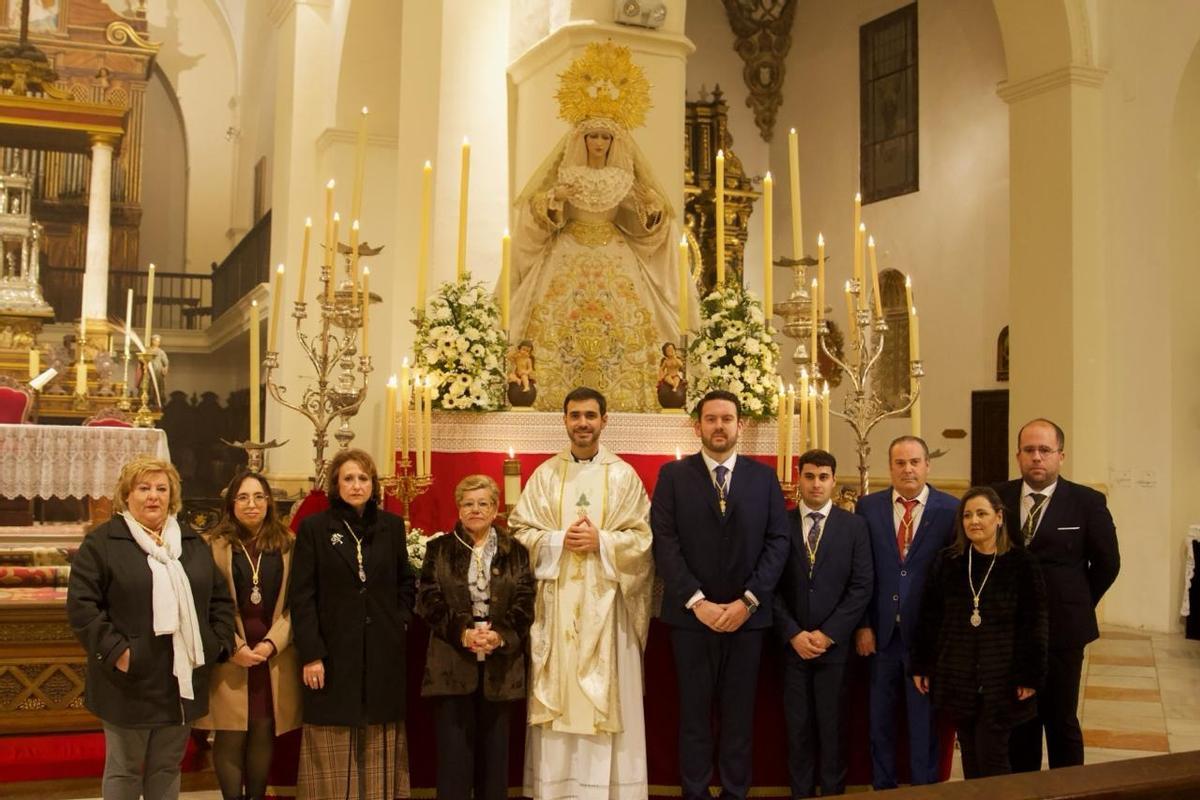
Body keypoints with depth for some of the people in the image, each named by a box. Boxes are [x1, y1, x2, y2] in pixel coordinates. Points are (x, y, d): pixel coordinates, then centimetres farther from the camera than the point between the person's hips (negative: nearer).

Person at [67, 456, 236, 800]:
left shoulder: (193, 543, 12)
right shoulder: (101, 542, -5)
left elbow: (221, 598, 15)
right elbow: (81, 604, -11)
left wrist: (218, 642, 2)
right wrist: (114, 650, -18)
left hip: (182, 681, 5)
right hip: (131, 681, -4)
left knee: (167, 769, 15)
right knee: (124, 771, 8)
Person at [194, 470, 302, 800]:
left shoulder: (287, 544, 6)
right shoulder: (215, 544, 1)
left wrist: (271, 643, -9)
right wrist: (234, 647, -12)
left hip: (274, 657, 2)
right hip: (229, 659, -2)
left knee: (263, 737, 6)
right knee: (230, 738, 0)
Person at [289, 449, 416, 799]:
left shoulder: (392, 525, 8)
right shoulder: (314, 527, -1)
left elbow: (407, 582, 18)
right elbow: (302, 596, -5)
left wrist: (402, 620, 4)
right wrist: (310, 653, -11)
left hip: (383, 655, 3)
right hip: (333, 653, -2)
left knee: (379, 748, 8)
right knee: (333, 749, 2)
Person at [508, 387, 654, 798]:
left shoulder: (623, 475, 3)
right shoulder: (545, 474, 7)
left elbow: (642, 537, 0)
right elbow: (521, 531, 4)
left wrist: (600, 541, -13)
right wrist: (560, 540, -11)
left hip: (604, 599, -1)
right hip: (557, 598, 1)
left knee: (607, 695, 1)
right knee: (557, 694, 3)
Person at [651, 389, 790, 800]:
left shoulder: (764, 476, 7)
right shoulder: (673, 475, 2)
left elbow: (779, 540, 1)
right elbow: (664, 542, -5)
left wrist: (748, 600, -9)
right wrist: (697, 601, -13)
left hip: (747, 614, 1)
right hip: (691, 614, -1)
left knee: (739, 713, 8)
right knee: (694, 712, 6)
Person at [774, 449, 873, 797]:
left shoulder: (854, 526, 2)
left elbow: (861, 587, -3)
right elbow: (772, 586, 0)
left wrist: (828, 634, -9)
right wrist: (793, 633, -9)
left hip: (835, 643, 0)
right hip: (792, 643, 0)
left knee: (832, 725, 6)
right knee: (798, 726, 6)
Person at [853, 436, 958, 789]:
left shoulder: (950, 509, -4)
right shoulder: (868, 507, 2)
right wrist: (862, 624, -3)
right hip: (881, 630, 2)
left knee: (924, 717, 9)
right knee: (880, 717, 12)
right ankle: (882, 786, 27)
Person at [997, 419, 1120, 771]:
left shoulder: (1087, 502, -7)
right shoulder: (998, 497, -2)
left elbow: (1107, 563, 2)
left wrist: (1076, 606, 5)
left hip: (1062, 630, -2)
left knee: (1062, 721, 9)